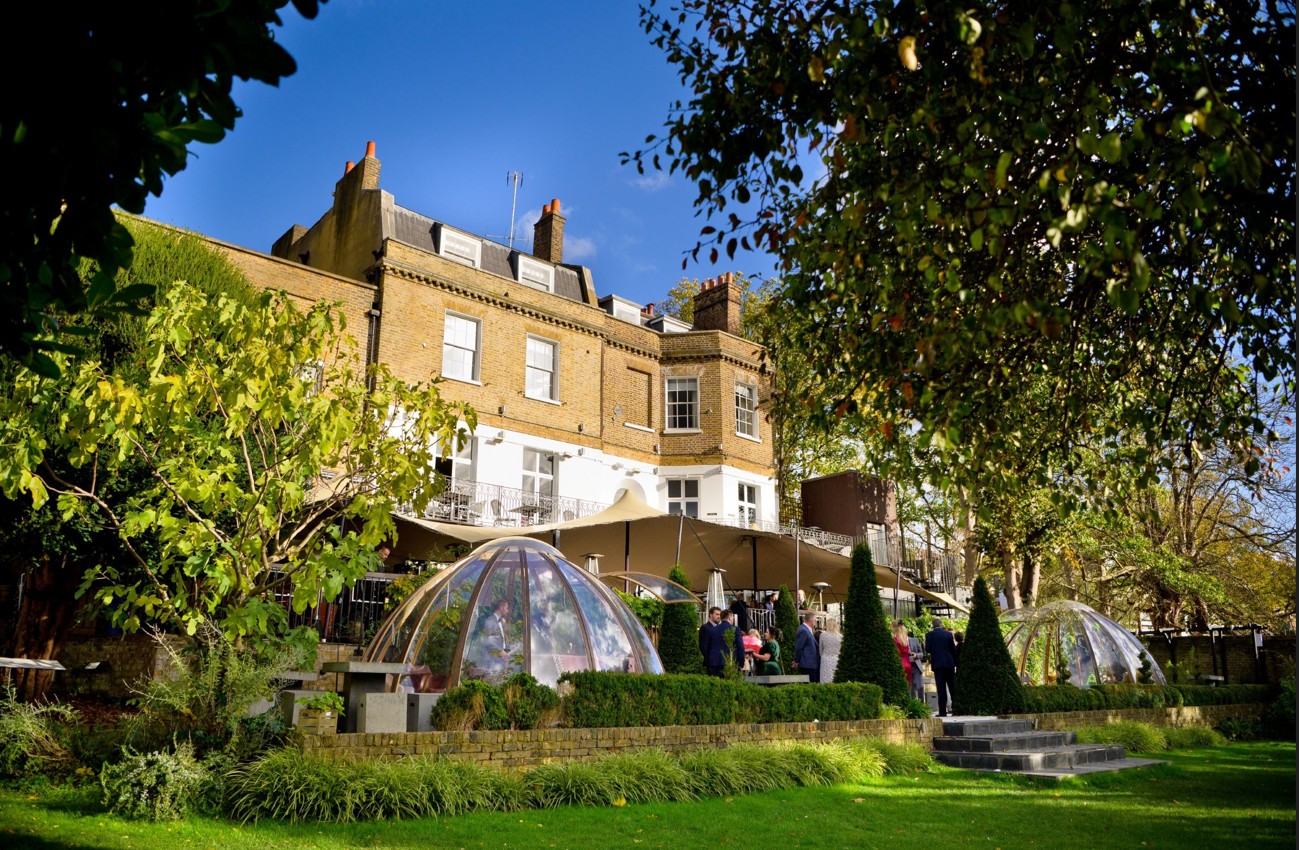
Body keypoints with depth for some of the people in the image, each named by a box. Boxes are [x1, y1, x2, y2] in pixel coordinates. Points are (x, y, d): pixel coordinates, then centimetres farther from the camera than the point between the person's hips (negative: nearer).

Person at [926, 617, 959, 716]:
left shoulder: (929, 635, -3)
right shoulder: (948, 634, 2)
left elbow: (927, 649, -4)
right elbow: (954, 649, 4)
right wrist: (955, 663, 13)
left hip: (937, 664, -2)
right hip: (949, 663, 2)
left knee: (941, 689, -2)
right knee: (952, 687, 11)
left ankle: (942, 711, -5)